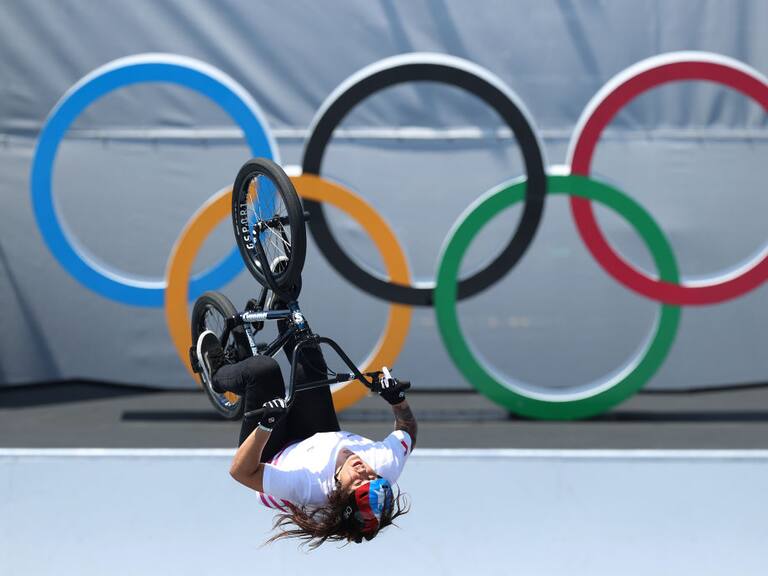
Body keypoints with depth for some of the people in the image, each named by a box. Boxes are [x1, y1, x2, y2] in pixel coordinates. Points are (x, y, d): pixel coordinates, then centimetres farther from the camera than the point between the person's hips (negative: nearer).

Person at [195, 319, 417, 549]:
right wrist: (397, 398, -30)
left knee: (264, 369, -13)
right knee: (309, 360, 2)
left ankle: (218, 376, 26)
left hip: (273, 457, -5)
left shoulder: (309, 488, -51)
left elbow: (240, 471, -46)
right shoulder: (387, 467, -38)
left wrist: (266, 425, -57)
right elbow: (408, 428, -15)